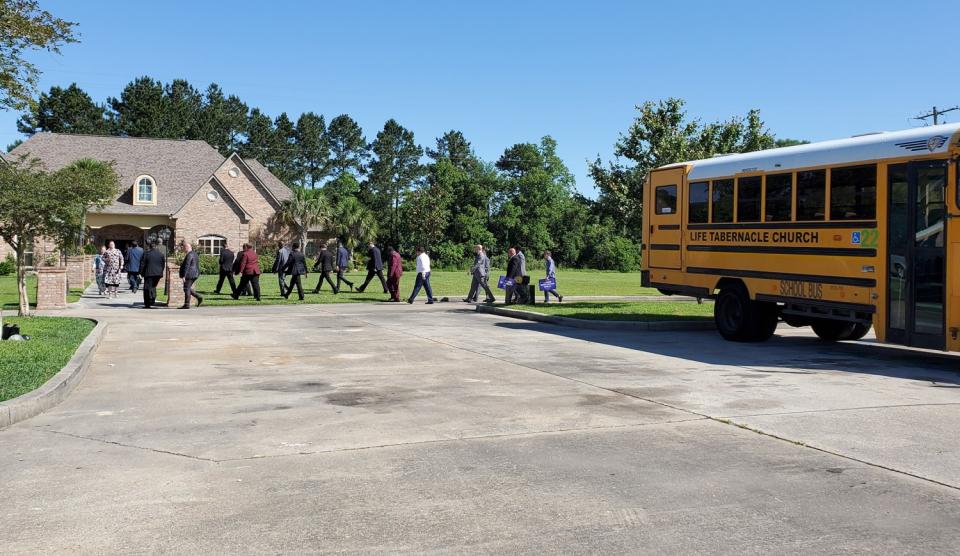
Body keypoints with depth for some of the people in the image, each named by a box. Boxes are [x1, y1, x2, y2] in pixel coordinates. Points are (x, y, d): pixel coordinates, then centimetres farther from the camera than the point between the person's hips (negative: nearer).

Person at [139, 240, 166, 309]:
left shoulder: (146, 253, -6)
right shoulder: (161, 254, 4)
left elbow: (142, 264, -3)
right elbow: (164, 264, 8)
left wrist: (141, 272, 6)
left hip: (149, 273, -4)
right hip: (158, 274, 4)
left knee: (147, 288, 2)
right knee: (153, 287, 21)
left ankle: (147, 304, -4)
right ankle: (153, 300, 10)